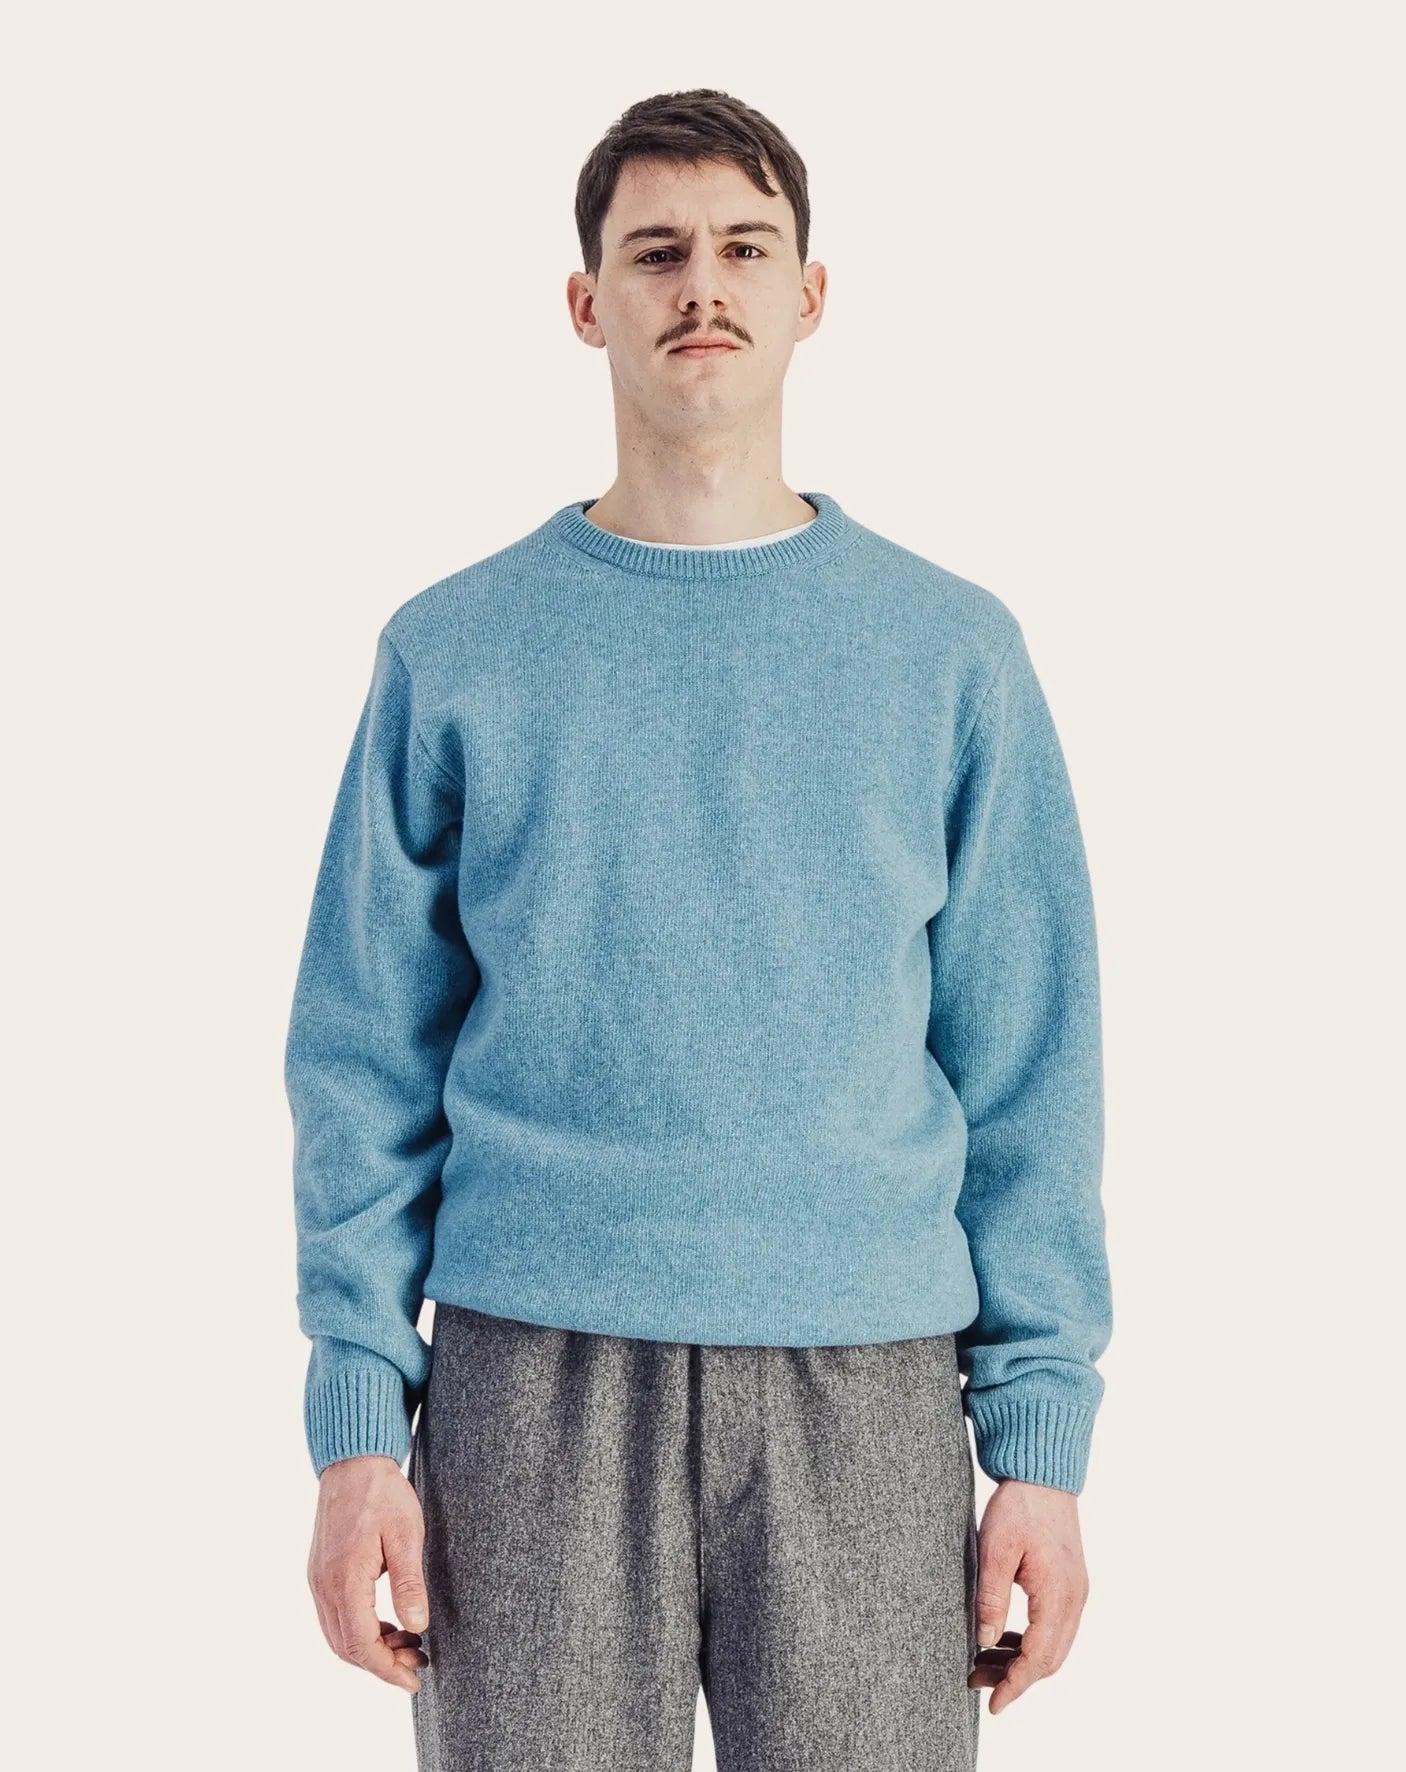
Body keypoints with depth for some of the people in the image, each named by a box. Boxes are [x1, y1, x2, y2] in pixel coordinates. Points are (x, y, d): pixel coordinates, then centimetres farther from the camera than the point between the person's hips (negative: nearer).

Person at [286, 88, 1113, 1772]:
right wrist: (357, 1419, -2)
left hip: (862, 1385, 0)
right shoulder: (454, 653, 6)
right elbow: (367, 1067, 6)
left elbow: (1029, 1070, 6)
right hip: (533, 1379, 0)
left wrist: (1041, 1437, 0)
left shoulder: (950, 652, 6)